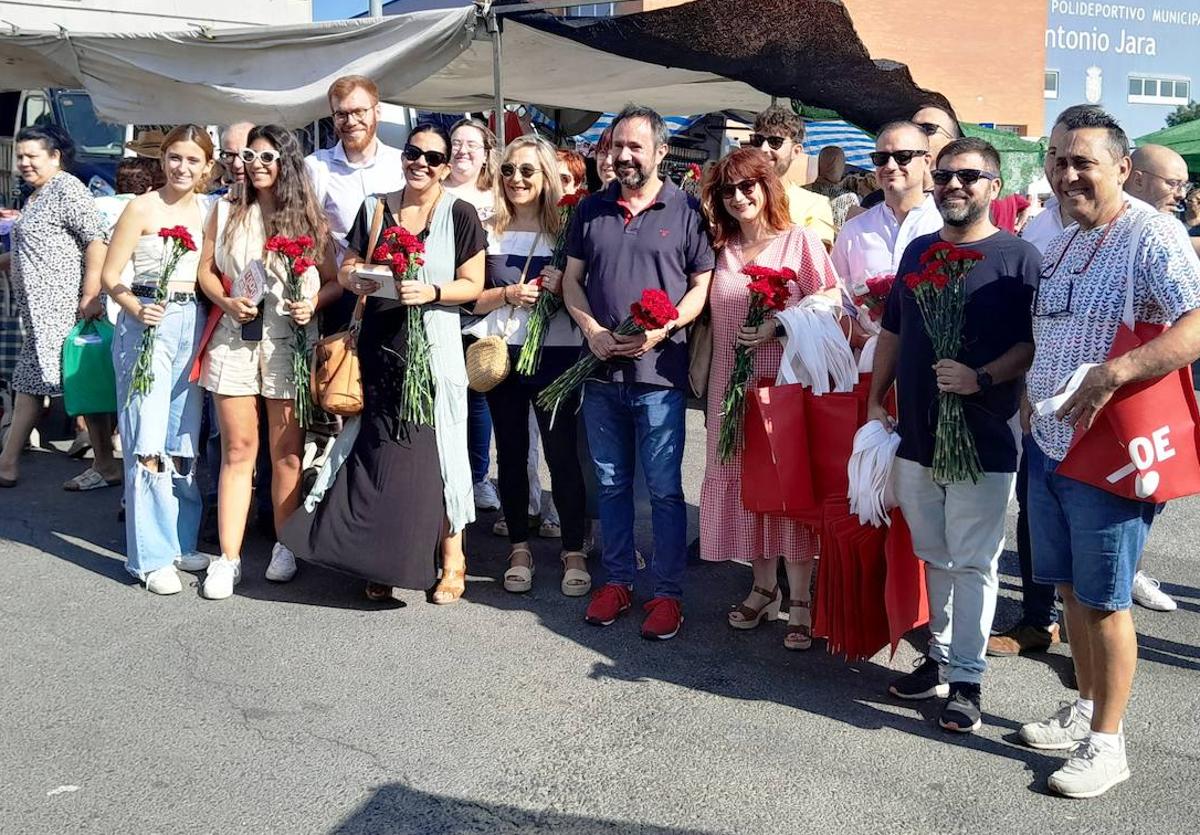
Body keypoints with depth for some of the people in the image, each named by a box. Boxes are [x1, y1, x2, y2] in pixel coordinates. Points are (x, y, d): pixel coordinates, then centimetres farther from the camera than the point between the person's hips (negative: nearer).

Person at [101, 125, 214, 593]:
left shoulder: (208, 211, 11)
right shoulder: (142, 208, -3)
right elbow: (111, 276, -6)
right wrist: (137, 309, -22)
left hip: (193, 325, 5)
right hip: (147, 324, -5)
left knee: (184, 438, 11)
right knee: (147, 441, -8)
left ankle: (180, 541, 22)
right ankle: (151, 556, -1)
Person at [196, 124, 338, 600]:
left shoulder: (309, 216, 6)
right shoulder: (226, 213, 11)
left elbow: (336, 280, 5)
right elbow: (206, 270, 11)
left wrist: (313, 303, -14)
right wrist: (225, 301, -8)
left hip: (290, 342, -1)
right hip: (235, 340, 1)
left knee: (286, 450, 4)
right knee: (238, 449, 1)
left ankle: (285, 547, 18)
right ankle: (228, 557, 4)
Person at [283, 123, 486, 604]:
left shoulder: (460, 214, 1)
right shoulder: (375, 208, 11)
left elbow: (472, 285, -2)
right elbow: (346, 267, 14)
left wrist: (432, 291, -19)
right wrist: (354, 279, -9)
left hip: (434, 350, -3)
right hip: (379, 348, 3)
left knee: (437, 448, -1)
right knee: (378, 451, 4)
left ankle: (452, 557, 10)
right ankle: (382, 560, 15)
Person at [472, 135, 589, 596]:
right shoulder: (489, 232, 5)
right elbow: (471, 298, 3)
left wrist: (561, 288, -14)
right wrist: (509, 293, -13)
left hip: (555, 354, -2)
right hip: (502, 353, 2)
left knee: (562, 453, -1)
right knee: (511, 453, 9)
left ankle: (574, 551, 10)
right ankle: (519, 548, 20)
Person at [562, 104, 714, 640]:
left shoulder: (686, 211, 0)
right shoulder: (591, 210, 11)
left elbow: (702, 285, -2)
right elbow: (571, 279, 12)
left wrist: (660, 331, -15)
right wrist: (591, 329, -5)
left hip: (659, 371, -4)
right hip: (602, 369, 4)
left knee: (664, 488, 2)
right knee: (611, 483, 13)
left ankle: (668, 592, 13)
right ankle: (617, 580, 27)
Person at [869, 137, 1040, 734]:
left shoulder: (1018, 258, -6)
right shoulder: (917, 252, 11)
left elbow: (1035, 343, -10)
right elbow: (892, 332, 17)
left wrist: (982, 379, -24)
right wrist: (876, 402, 12)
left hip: (983, 442, -5)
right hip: (916, 436, 5)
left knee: (972, 563, 3)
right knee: (935, 557, 15)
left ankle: (967, 678, 14)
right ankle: (940, 656, 29)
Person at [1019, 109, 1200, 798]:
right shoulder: (1060, 246, 12)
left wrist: (1113, 373, -34)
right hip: (1048, 446, 8)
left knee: (1104, 600, 3)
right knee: (1069, 588, 17)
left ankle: (1106, 742, 18)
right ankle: (1086, 710, 34)